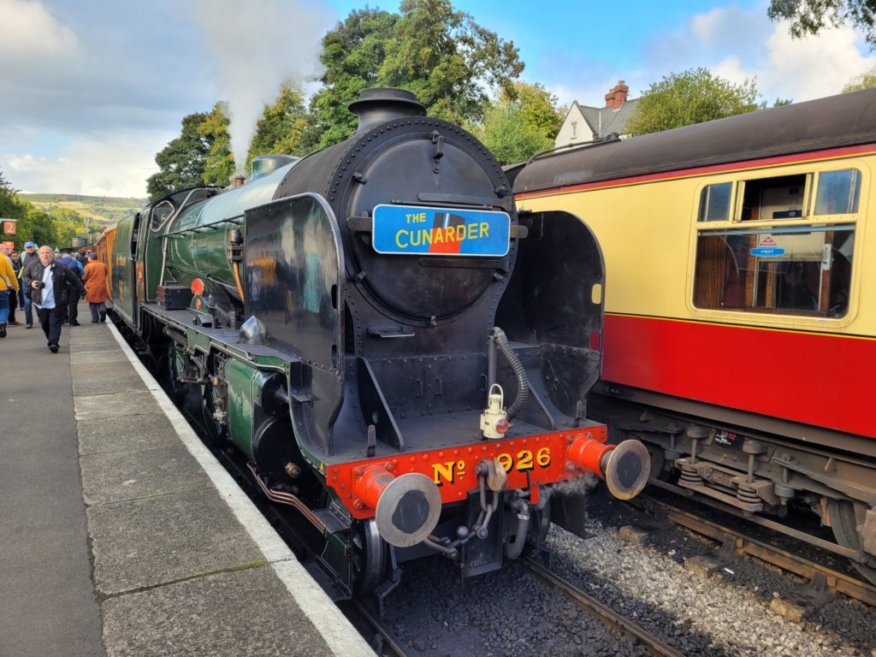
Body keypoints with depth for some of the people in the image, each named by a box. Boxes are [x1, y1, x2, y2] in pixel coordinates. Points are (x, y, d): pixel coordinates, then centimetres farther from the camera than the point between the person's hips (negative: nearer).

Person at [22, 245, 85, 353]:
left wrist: (81, 290, 7)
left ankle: (54, 343, -11)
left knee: (55, 323, -8)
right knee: (44, 324, 13)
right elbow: (25, 277, 14)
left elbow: (74, 279, 5)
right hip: (40, 302, 3)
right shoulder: (32, 265, 3)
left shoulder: (60, 268, -3)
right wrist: (30, 283, -7)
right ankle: (52, 341, 30)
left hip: (55, 302, -3)